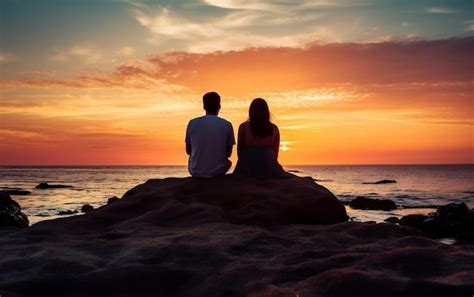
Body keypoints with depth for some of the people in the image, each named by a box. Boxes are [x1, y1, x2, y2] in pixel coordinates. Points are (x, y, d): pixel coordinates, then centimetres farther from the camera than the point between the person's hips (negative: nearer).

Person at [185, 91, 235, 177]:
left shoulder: (192, 123, -5)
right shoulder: (227, 125, -7)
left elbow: (188, 151, 5)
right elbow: (228, 153, 2)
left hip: (195, 172, 1)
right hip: (218, 172, 0)